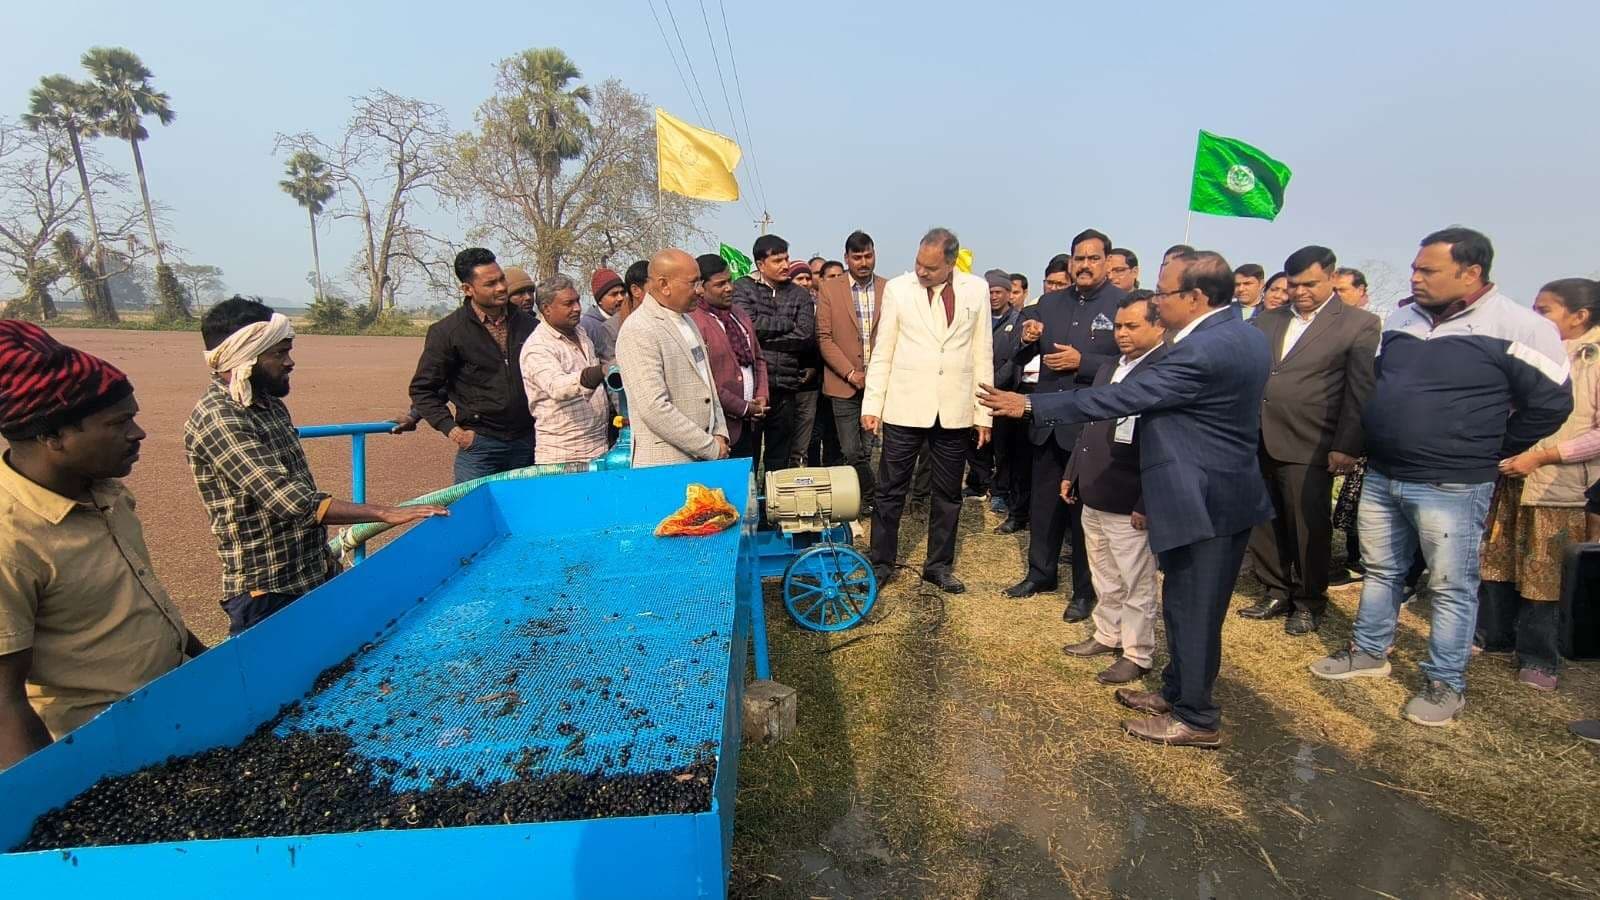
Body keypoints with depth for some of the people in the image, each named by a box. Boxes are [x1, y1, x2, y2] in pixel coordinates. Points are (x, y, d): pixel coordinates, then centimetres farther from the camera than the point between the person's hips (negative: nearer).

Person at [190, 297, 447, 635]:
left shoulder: (268, 404, 7)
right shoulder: (218, 420, -21)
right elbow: (290, 501, -28)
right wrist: (384, 513, -30)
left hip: (314, 577, 8)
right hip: (266, 594, -8)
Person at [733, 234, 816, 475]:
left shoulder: (800, 295, 10)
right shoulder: (743, 288, 5)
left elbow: (806, 337, -3)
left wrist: (763, 338, -7)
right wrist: (788, 323, -2)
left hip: (786, 386, 2)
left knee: (780, 460, 10)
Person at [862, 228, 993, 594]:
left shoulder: (976, 289, 3)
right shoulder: (897, 288, -1)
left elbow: (982, 354, 5)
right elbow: (882, 353, 1)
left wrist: (983, 412, 3)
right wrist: (872, 405, -3)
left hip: (955, 410, 2)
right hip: (905, 408, -1)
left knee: (948, 494, 12)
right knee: (891, 490, 5)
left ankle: (939, 565, 27)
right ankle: (881, 563, 20)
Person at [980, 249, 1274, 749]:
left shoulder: (1201, 352, -24)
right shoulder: (1248, 336, 7)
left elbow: (1118, 398, -24)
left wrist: (1029, 404, -18)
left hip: (1203, 501, -10)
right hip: (1231, 494, 10)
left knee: (1191, 609, 5)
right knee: (1193, 606, 20)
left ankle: (1197, 719, 21)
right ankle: (1176, 693, 36)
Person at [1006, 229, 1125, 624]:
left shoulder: (1124, 304, -8)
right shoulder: (1049, 302, 8)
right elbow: (1022, 358, 8)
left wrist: (1081, 362, -21)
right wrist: (1027, 339, -13)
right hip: (1048, 421, 5)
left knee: (1085, 509, 8)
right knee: (1043, 503, 17)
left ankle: (1085, 590, 24)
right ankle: (1041, 573, 34)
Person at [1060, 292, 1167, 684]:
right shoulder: (1108, 369, 13)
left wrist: (1146, 505, -20)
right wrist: (1072, 473, 18)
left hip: (1129, 504, -8)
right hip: (1093, 497, 8)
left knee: (1136, 585, 8)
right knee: (1105, 579, 21)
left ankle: (1137, 655, 23)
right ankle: (1107, 636, 37)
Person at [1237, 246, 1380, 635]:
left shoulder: (1359, 324, 0)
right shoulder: (1267, 320, 13)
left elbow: (1360, 392, -4)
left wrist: (1346, 447, -8)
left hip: (1308, 447, -4)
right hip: (1257, 442, 4)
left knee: (1308, 528, 6)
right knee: (1263, 523, 11)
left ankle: (1308, 602, 24)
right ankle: (1276, 592, 28)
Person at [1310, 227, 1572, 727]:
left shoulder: (1518, 328, -11)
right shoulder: (1402, 318, 7)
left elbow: (1551, 401, -6)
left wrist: (1488, 452, -1)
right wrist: (1373, 441, 13)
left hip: (1451, 486, -6)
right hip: (1380, 476, 6)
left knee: (1451, 586, 6)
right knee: (1381, 570, 18)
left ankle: (1445, 684, 20)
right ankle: (1369, 653, 33)